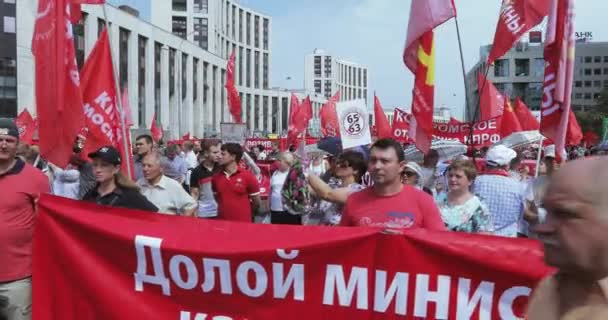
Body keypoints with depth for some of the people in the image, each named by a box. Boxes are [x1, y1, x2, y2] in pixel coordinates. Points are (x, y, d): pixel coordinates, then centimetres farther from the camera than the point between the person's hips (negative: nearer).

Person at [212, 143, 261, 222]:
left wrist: (243, 212, 8)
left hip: (243, 223, -3)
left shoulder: (247, 176, -7)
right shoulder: (216, 177, 3)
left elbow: (256, 202, 0)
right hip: (221, 222, 3)